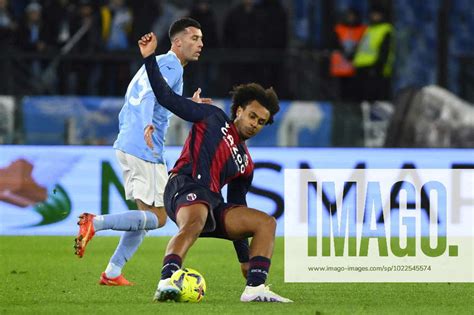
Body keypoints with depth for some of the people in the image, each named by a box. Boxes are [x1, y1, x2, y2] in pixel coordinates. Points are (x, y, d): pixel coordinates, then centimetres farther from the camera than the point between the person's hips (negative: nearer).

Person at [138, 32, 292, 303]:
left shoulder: (246, 165, 28)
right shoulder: (213, 118, 17)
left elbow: (237, 210, 30)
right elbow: (167, 97, 12)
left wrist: (247, 265, 27)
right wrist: (150, 58, 2)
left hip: (213, 203, 7)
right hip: (186, 186, -7)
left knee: (266, 222, -2)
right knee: (194, 224, -39)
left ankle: (255, 288, -16)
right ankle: (167, 282, -62)